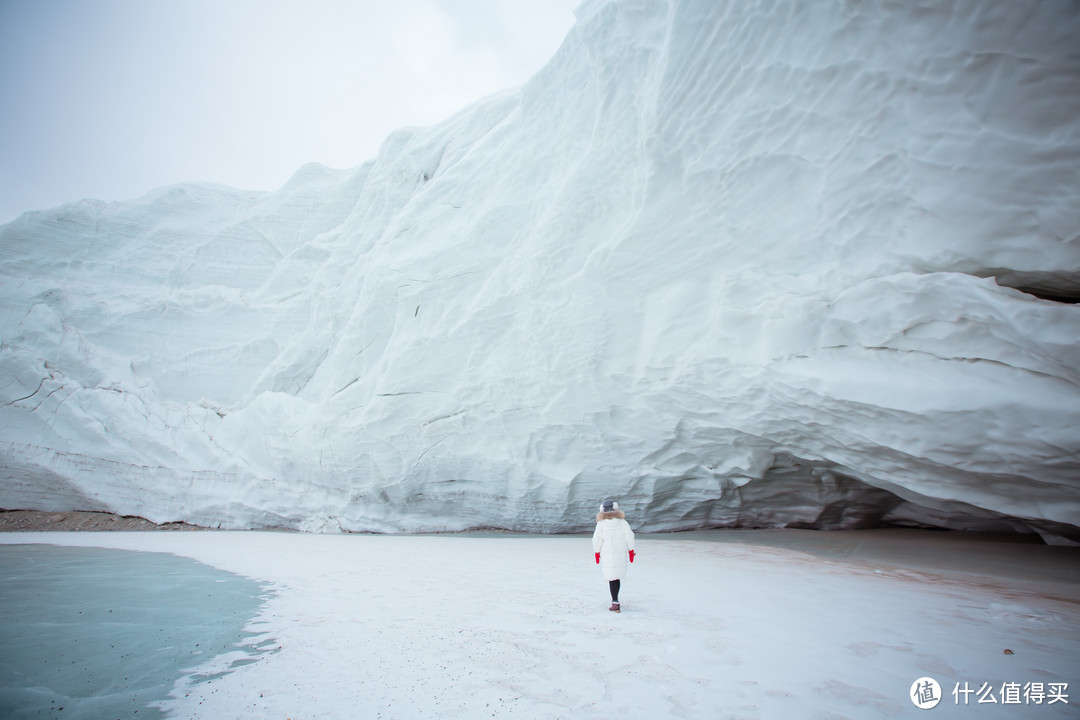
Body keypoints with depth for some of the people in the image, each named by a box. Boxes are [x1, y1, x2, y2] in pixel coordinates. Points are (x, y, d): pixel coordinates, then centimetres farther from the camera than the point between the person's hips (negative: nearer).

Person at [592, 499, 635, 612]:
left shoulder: (601, 523, -4)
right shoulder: (622, 521, 1)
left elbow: (597, 539, -5)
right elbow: (629, 536, -1)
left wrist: (597, 553, 6)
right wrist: (631, 550, 7)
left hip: (607, 554, -2)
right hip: (621, 553, 2)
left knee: (612, 578, 2)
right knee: (618, 575, 19)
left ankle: (615, 603, -3)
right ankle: (615, 598, 31)